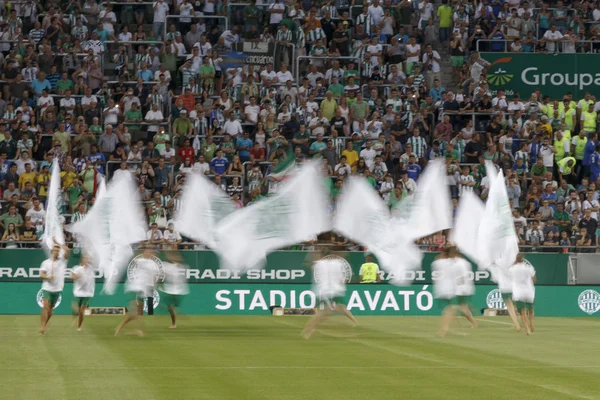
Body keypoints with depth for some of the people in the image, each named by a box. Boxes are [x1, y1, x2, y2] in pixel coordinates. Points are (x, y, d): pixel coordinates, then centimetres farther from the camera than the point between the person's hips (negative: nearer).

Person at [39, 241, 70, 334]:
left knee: (51, 309, 9)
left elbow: (67, 250, -8)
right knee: (46, 306, -17)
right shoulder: (46, 262, 4)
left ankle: (45, 325, 24)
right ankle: (42, 326, -20)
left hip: (57, 289, 2)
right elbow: (41, 274, -4)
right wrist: (48, 277, -22)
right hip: (47, 288, -2)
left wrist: (58, 244, -4)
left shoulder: (62, 261, 6)